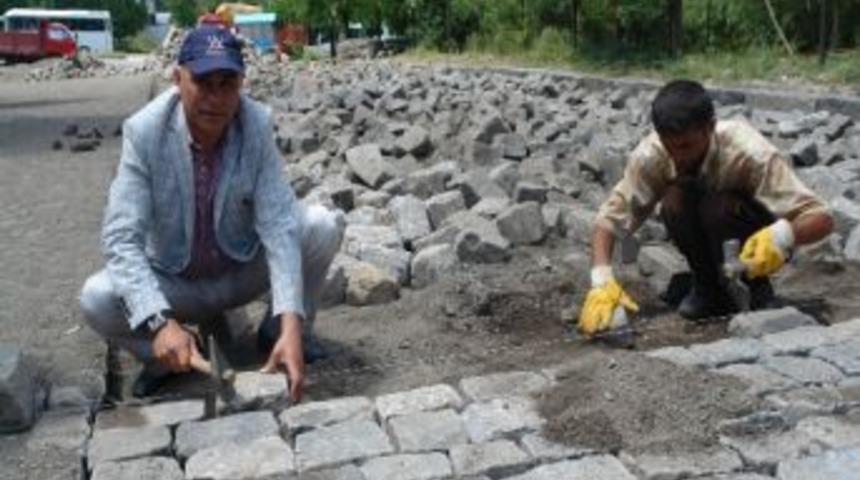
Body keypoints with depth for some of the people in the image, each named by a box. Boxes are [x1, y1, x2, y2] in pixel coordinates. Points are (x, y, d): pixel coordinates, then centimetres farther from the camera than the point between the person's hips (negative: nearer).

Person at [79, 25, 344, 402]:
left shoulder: (258, 125, -21)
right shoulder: (143, 131, -24)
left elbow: (278, 224, -27)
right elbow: (120, 238, -29)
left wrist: (291, 323, -39)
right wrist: (160, 321, -44)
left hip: (244, 270, 1)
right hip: (174, 283, -1)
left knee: (324, 226, -22)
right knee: (97, 300, -28)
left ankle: (284, 330, 4)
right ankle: (164, 357, 4)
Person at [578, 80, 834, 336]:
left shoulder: (749, 153, -33)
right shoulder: (651, 155, -25)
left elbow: (822, 218, -34)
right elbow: (610, 217, -23)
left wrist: (783, 234, -56)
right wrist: (602, 280, -39)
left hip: (762, 239, -2)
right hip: (704, 237, 3)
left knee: (718, 208, -34)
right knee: (674, 201, -30)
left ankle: (756, 287, -6)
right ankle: (709, 286, -4)